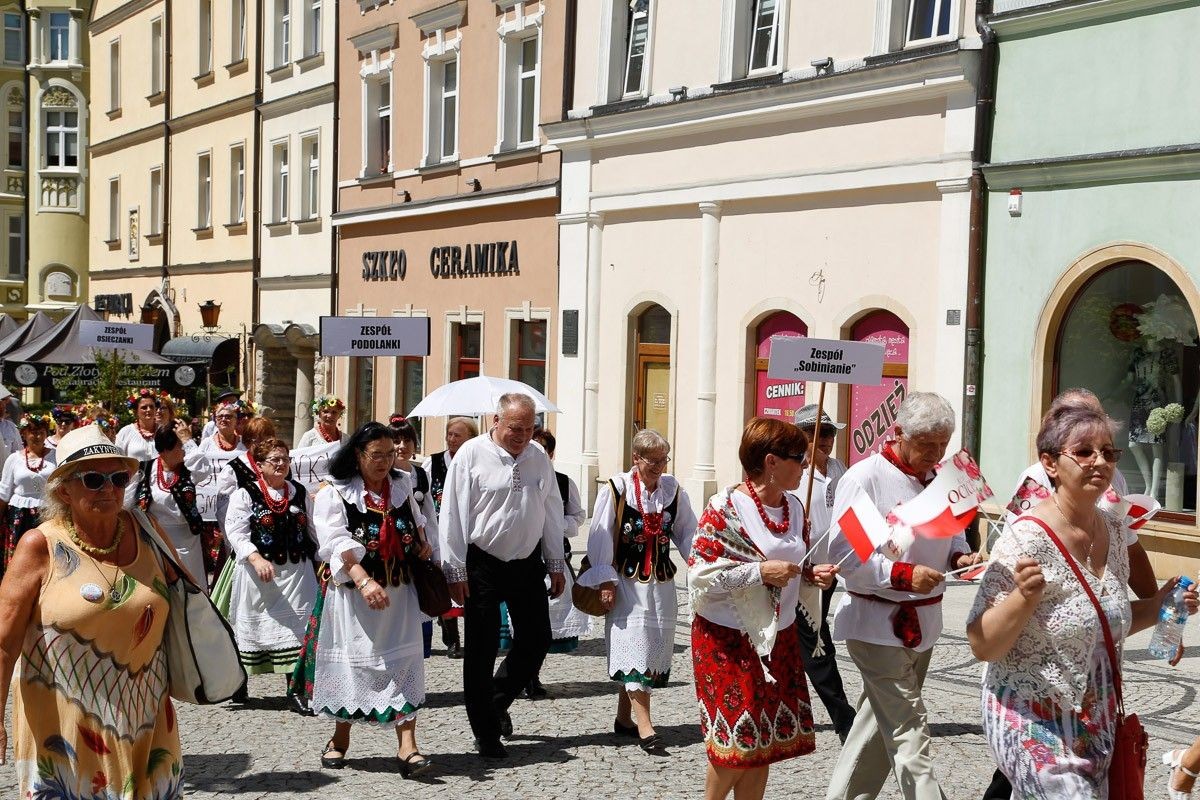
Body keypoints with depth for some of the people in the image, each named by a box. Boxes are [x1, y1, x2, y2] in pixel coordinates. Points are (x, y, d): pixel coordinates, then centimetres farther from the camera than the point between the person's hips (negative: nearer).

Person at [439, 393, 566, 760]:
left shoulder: (539, 457, 4)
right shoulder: (471, 455, -10)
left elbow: (552, 512, 11)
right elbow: (453, 516, -10)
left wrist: (556, 565, 11)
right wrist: (456, 571, -11)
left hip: (528, 563, 5)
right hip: (483, 565, -4)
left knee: (536, 640, 7)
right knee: (482, 650, 2)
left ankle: (497, 701, 32)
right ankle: (486, 734, 13)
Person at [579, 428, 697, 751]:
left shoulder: (674, 490, 3)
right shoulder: (616, 489, -9)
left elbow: (687, 534, 11)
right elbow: (600, 537, -6)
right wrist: (605, 580, -8)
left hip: (661, 582, 5)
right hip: (627, 582, -5)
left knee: (654, 650, 8)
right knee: (635, 648, -10)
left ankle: (624, 718, 22)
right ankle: (644, 726, -12)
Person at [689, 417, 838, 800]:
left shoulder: (794, 507, 6)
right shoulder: (725, 507, -15)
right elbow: (700, 575, -17)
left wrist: (813, 575, -4)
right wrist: (759, 571, -24)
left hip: (778, 638, 7)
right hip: (729, 639, -7)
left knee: (768, 738, 9)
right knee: (737, 740, -2)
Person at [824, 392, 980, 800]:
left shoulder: (938, 479, 8)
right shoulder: (865, 478, -14)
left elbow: (951, 532, 21)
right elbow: (842, 551, -17)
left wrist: (961, 556, -2)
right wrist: (903, 575, -24)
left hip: (923, 620, 8)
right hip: (879, 624, -8)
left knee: (881, 719, 17)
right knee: (908, 728, -9)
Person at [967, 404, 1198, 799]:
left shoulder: (1114, 530, 2)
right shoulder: (1028, 538, -19)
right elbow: (981, 645, -18)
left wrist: (1159, 605, 2)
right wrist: (1025, 597, -32)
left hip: (1095, 724, 7)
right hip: (1034, 726, -7)